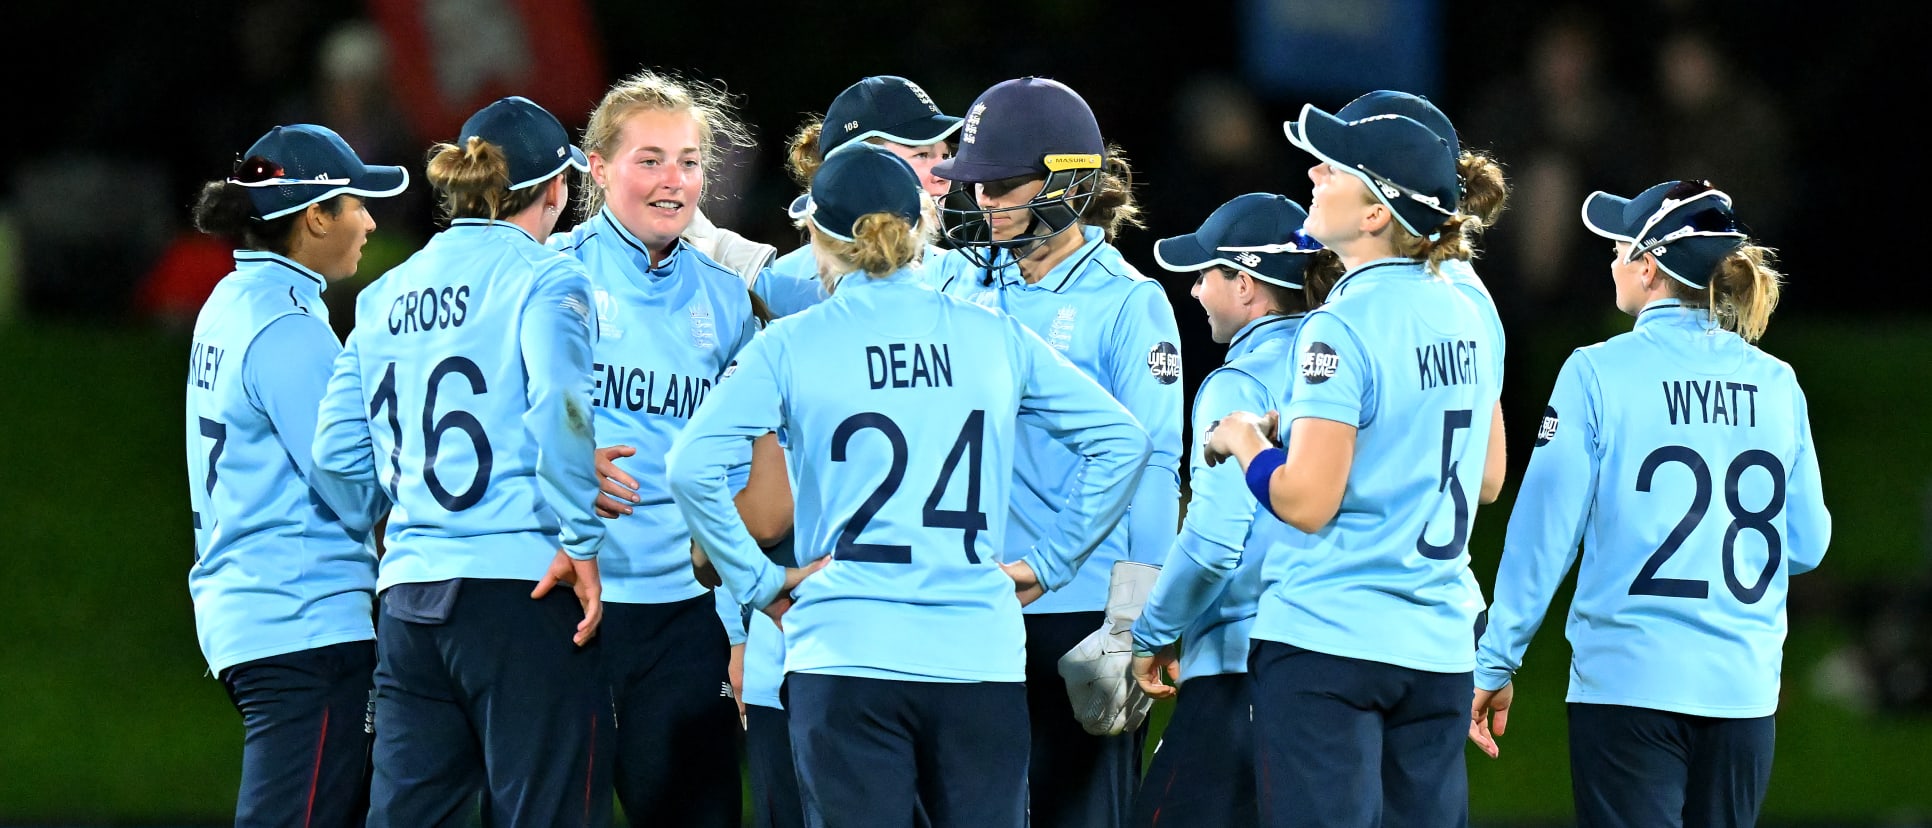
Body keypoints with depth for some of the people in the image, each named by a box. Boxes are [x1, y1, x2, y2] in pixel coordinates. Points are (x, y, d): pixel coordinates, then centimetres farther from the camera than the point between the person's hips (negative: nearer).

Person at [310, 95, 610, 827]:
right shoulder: (541, 279, -3)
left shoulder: (385, 296, 15)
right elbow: (559, 408, -20)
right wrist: (580, 544, -13)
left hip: (409, 600, 6)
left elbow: (338, 457, 13)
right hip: (519, 584, -6)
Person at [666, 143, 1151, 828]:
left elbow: (692, 465, -10)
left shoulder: (790, 347, 1)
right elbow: (1121, 440, 8)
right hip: (981, 655, 2)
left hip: (846, 650, -2)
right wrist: (1048, 565, 12)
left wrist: (759, 583, -1)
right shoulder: (995, 338, 9)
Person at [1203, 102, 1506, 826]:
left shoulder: (1343, 330, -14)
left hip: (1326, 638, -7)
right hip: (1438, 647, 7)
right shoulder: (1468, 319, 9)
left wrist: (1246, 440, 2)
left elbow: (1307, 502, -18)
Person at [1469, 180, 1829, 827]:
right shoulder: (1778, 385, 5)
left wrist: (1496, 663, 1)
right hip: (1744, 688, 4)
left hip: (1627, 680, -4)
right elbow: (1807, 546, 10)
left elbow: (1544, 530, -6)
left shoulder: (1599, 374, -6)